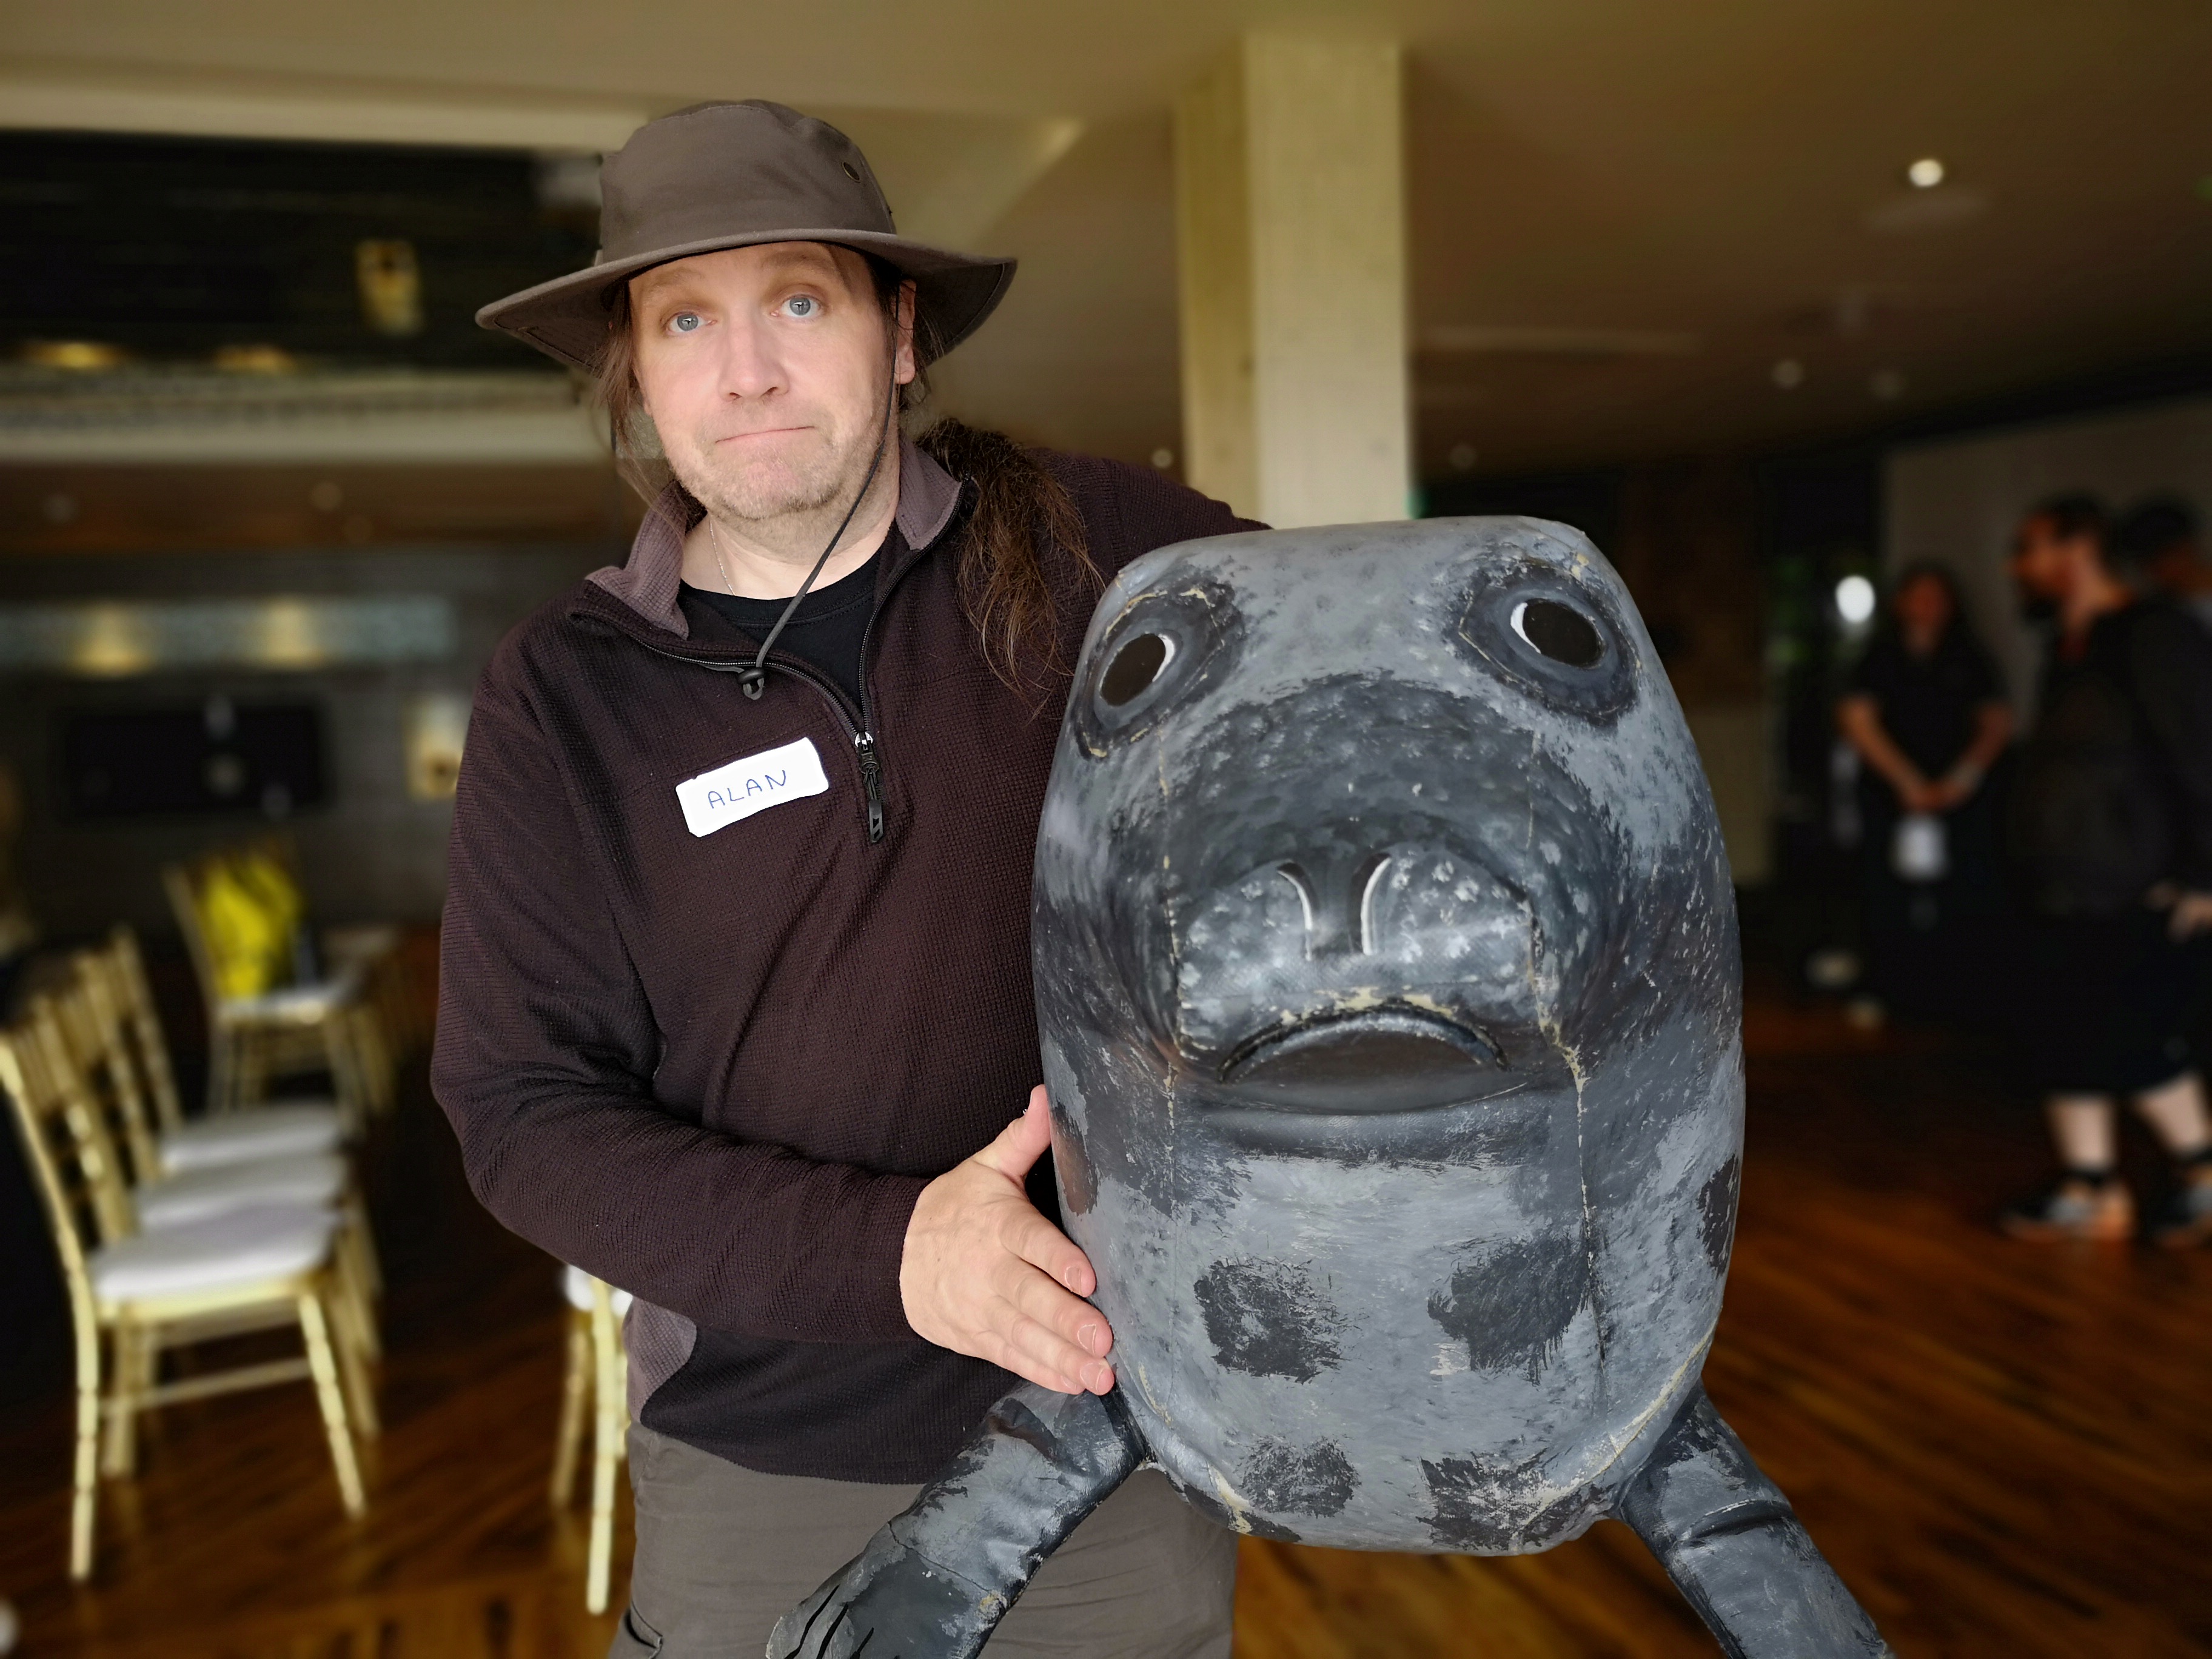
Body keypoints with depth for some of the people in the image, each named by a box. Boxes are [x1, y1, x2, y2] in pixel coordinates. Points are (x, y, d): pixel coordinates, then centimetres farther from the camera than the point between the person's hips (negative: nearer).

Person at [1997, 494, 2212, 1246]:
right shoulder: (2067, 649, 14)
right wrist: (2038, 870, 14)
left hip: (2145, 899, -9)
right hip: (2069, 896, 9)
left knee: (2128, 1040, -9)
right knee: (2054, 1029, 7)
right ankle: (2090, 1188, 18)